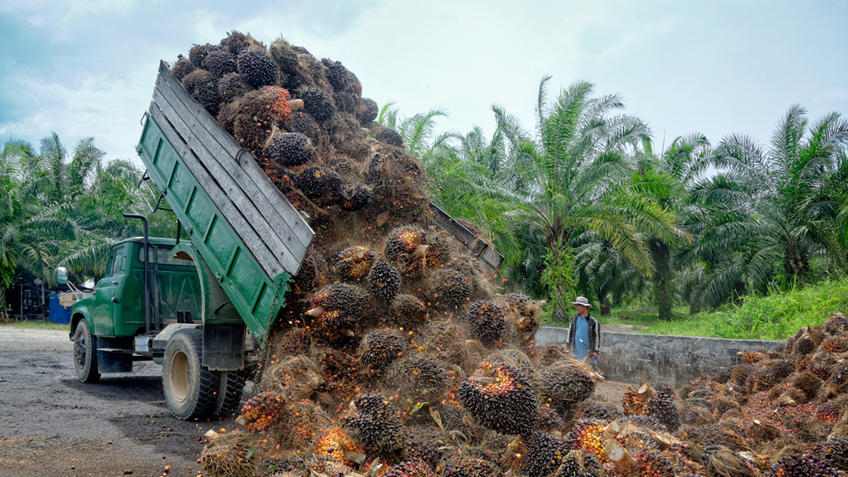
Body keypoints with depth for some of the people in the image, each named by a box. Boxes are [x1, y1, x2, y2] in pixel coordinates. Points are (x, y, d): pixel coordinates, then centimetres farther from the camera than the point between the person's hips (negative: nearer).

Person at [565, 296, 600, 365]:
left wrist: (596, 351, -7)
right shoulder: (574, 318, 7)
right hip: (576, 351, 5)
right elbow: (570, 330, 18)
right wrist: (568, 343, 16)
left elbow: (597, 336, -4)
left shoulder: (593, 321, -7)